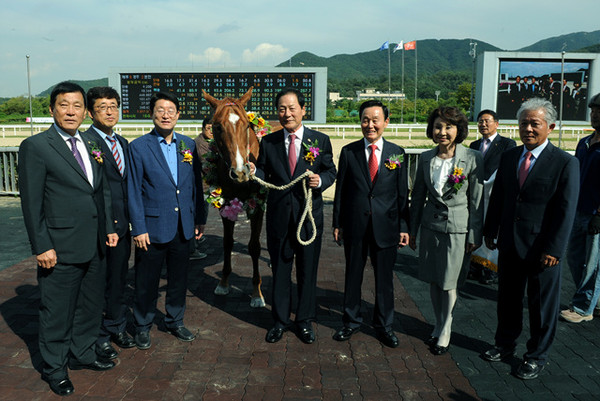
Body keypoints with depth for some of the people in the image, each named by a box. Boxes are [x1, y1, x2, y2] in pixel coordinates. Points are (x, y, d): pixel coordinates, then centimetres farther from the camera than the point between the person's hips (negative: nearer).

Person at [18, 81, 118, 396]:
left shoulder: (91, 143, 9)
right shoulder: (35, 146, -10)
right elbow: (31, 203, -11)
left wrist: (109, 227, 11)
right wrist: (41, 247, -14)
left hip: (95, 245, 6)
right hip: (61, 249, -6)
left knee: (90, 305, 20)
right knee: (57, 312, 9)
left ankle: (82, 354, 40)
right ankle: (54, 369, 30)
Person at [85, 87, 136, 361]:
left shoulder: (122, 142, 13)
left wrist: (131, 217, 10)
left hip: (121, 223, 7)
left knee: (118, 279, 18)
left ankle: (117, 327, 35)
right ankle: (99, 336, 24)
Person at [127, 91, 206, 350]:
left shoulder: (188, 145, 6)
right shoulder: (138, 147, -6)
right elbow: (134, 191, -7)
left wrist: (200, 218, 9)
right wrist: (138, 229, -11)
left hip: (183, 227, 4)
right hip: (152, 228, -4)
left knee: (179, 279, 16)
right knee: (147, 282, 10)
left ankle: (175, 322, 35)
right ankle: (142, 327, 30)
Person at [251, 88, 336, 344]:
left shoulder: (321, 140, 0)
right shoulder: (268, 142, 3)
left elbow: (330, 172, 3)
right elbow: (264, 176, 3)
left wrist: (321, 180, -18)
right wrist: (253, 171, -18)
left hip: (310, 214, -1)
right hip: (278, 215, 1)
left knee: (308, 270, 10)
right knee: (280, 270, 13)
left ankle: (305, 321, 30)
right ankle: (280, 320, 31)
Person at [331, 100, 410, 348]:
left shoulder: (397, 153, 2)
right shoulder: (348, 152, 1)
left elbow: (402, 193, 3)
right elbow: (340, 189, 3)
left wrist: (404, 226, 0)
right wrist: (337, 223, 1)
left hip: (386, 225, 0)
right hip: (354, 225, 0)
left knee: (385, 278, 11)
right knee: (352, 275, 12)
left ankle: (384, 325, 29)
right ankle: (351, 321, 31)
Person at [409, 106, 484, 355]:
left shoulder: (473, 159, -9)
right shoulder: (426, 159, 3)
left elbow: (477, 201, -5)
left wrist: (474, 235, -5)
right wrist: (412, 230, 11)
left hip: (457, 228, -4)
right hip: (430, 225, 4)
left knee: (449, 284, 4)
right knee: (433, 281, 12)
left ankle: (444, 333, 22)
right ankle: (438, 326, 31)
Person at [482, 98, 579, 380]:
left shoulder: (565, 163, -10)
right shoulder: (508, 157, 5)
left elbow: (566, 211, -12)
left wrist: (553, 249, -15)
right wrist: (490, 231, 10)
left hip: (541, 248, -4)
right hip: (509, 244, 5)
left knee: (542, 303, 11)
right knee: (508, 298, 18)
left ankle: (537, 356, 30)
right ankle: (505, 345, 37)